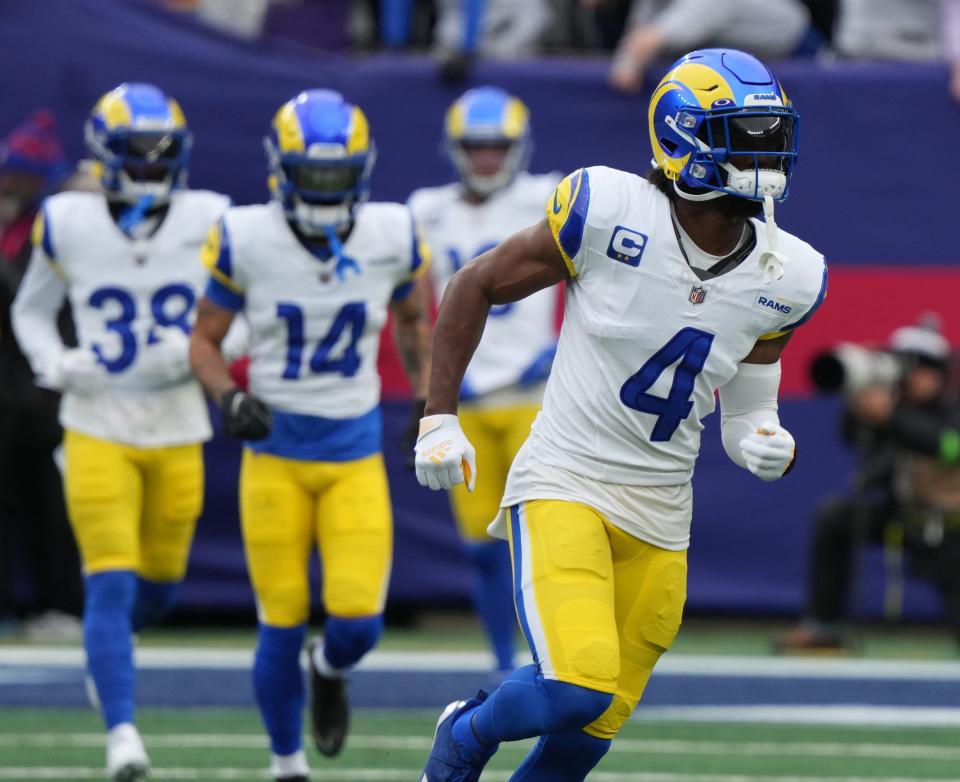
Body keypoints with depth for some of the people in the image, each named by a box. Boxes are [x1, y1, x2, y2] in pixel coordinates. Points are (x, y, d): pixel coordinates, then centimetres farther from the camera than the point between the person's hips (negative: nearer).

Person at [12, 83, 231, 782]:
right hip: (98, 428, -2)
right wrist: (55, 365, -7)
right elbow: (32, 310, 11)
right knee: (111, 585, -12)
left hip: (178, 429, 2)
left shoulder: (209, 223, -4)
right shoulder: (68, 224, -4)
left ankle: (109, 646, 46)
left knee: (157, 588, 13)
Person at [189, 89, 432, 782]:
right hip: (276, 452, -1)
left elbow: (414, 320, 16)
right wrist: (230, 397, -16)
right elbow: (204, 340, 2)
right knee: (283, 627, 0)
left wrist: (426, 396, 5)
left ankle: (331, 671, 27)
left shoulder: (392, 237, -5)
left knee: (358, 623, -10)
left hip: (357, 457, 1)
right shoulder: (247, 241, -10)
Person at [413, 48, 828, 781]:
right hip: (563, 489, -5)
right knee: (580, 686, -23)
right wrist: (439, 418, -2)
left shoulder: (782, 276, -1)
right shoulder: (610, 212, -14)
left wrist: (768, 446, -13)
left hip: (658, 519, 5)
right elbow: (477, 286, 0)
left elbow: (746, 412, 11)